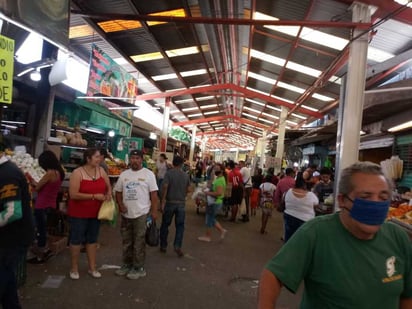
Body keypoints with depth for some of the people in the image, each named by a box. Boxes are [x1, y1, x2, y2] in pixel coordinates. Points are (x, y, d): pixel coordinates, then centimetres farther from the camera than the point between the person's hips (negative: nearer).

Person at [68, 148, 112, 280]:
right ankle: (74, 268, 27)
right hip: (79, 213, -5)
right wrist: (94, 196, -23)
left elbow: (108, 186, 12)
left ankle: (92, 267, 28)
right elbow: (73, 195, -22)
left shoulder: (101, 170, 0)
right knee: (76, 239, 9)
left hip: (95, 212, 5)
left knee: (92, 239, 15)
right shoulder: (77, 173, -16)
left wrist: (108, 194, -10)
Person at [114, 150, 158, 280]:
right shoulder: (124, 174, 7)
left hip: (142, 214, -5)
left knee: (139, 243, 4)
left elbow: (154, 194, -6)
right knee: (126, 242, 17)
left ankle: (139, 268, 17)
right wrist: (120, 205, -3)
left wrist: (154, 211, -11)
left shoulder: (148, 174, -6)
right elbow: (118, 192, 13)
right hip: (126, 214, 5)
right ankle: (127, 264, 33)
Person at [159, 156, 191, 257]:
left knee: (165, 225, 13)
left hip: (170, 202, -2)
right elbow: (188, 189, 7)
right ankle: (177, 246, -3)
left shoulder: (169, 173, -8)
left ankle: (163, 246, 23)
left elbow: (165, 187, -17)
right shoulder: (186, 175, 3)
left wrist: (163, 202, -14)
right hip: (181, 203, 2)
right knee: (180, 226, 9)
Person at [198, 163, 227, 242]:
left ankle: (208, 236, 19)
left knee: (209, 219, 4)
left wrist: (208, 193, -22)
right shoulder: (218, 178, 11)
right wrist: (208, 191, 7)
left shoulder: (220, 180, -21)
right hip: (214, 202, 10)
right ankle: (222, 230, 25)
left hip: (215, 203, -10)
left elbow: (219, 193, -31)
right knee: (211, 219, 18)